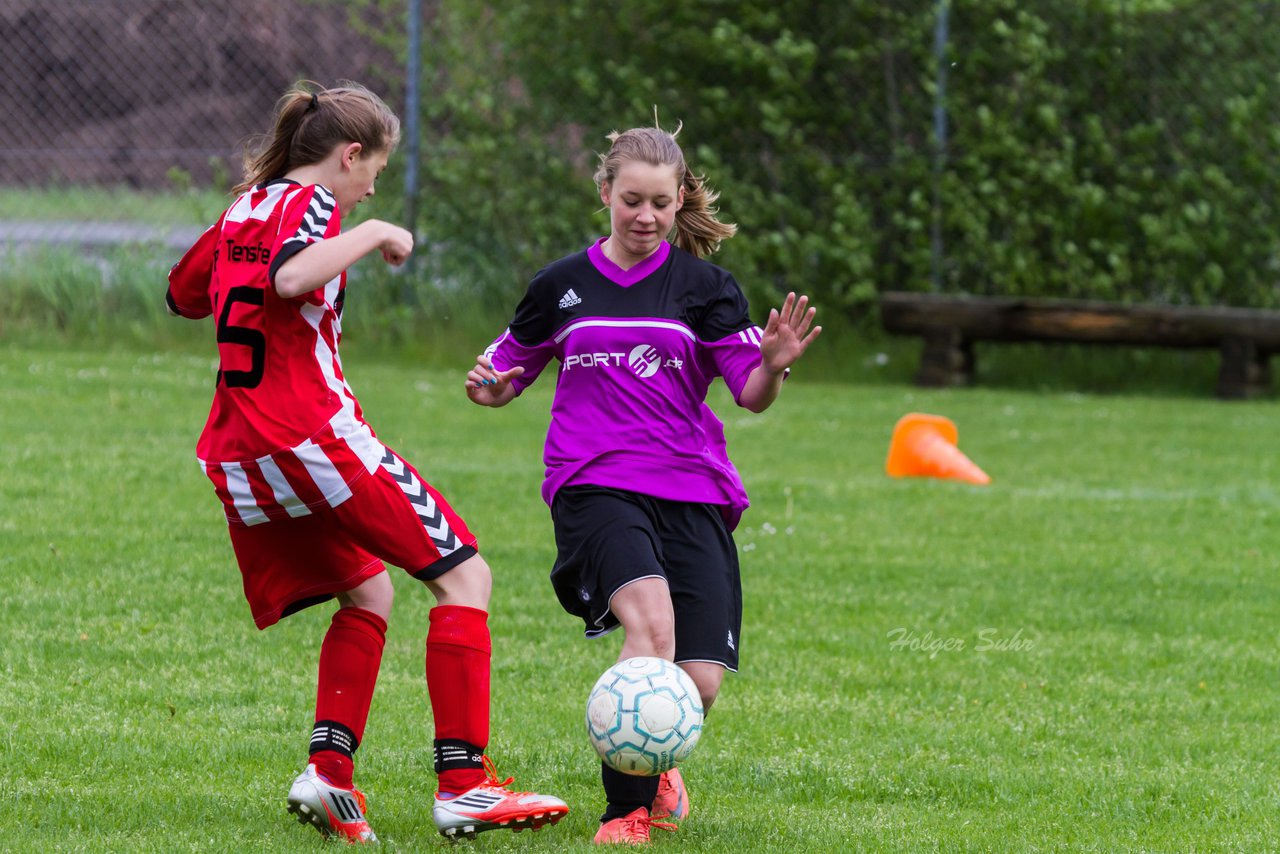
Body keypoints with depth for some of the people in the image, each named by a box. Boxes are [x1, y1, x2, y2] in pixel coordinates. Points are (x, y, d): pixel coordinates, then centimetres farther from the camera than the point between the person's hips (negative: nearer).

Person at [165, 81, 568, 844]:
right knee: (464, 576, -4)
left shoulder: (247, 208, 18)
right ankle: (465, 788, -13)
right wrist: (373, 235, -17)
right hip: (312, 432, -9)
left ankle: (329, 773, 5)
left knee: (368, 593, 22)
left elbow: (183, 295, 34)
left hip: (235, 457, 9)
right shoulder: (310, 202, -6)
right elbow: (291, 276, -29)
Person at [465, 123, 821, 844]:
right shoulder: (564, 285, 9)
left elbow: (752, 396, 1)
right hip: (593, 486, -1)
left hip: (692, 490, 1)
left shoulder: (704, 285, 6)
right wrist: (489, 387, -3)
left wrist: (774, 366, -21)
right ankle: (628, 807, -19)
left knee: (699, 683, -9)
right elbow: (509, 370, 20)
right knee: (652, 623, -30)